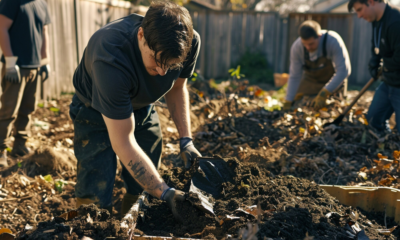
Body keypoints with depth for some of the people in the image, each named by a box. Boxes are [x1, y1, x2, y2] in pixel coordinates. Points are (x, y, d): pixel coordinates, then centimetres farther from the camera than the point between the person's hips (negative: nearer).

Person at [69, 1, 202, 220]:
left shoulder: (189, 42, -24)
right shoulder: (111, 57, -41)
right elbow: (123, 143, -35)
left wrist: (185, 140, -11)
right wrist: (165, 193, -36)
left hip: (142, 109, 5)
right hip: (97, 114, -4)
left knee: (145, 189, 7)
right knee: (95, 199, -13)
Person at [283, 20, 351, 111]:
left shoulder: (333, 41, -34)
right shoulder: (296, 48, -27)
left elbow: (344, 71, -36)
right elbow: (294, 77, -18)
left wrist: (324, 94, -43)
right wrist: (287, 103, -20)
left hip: (335, 81, -1)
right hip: (310, 79, 2)